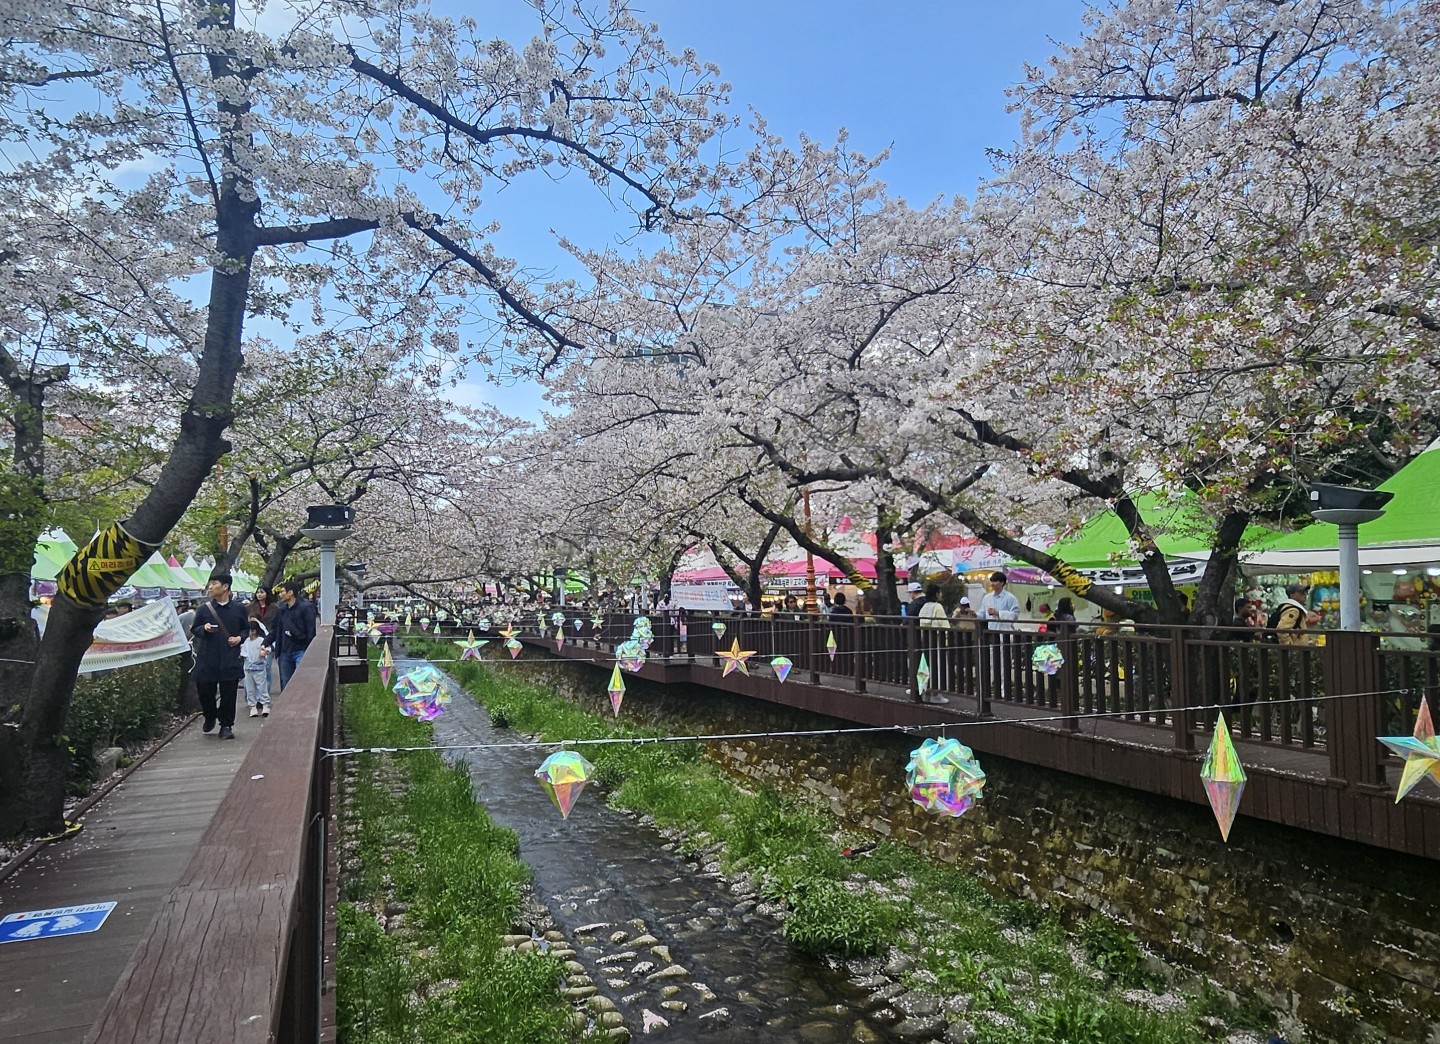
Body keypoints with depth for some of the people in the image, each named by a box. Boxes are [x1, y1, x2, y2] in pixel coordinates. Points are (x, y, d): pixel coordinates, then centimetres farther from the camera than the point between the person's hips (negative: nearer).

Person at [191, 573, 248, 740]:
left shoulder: (238, 609, 3)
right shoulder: (204, 609, 3)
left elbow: (245, 629, 15)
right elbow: (194, 629, 11)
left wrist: (239, 638, -6)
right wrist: (204, 629, -10)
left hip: (230, 659, -1)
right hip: (207, 658, 1)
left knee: (228, 693, 1)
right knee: (205, 691, 6)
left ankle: (226, 725, 14)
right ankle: (210, 717, 34)